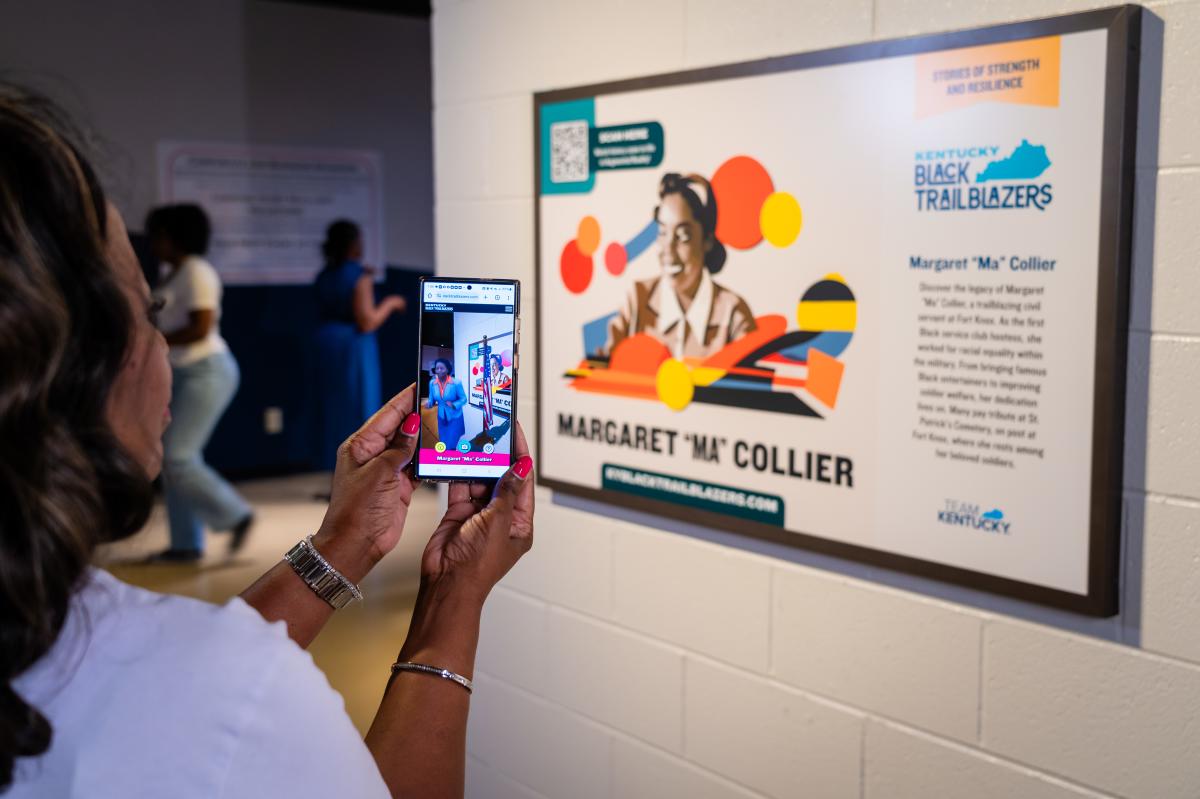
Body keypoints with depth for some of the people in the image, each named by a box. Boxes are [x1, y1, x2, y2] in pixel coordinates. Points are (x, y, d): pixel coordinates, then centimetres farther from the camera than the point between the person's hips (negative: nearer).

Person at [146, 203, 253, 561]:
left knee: (176, 458, -11)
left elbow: (201, 327, -22)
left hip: (206, 373, -10)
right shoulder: (174, 275, 16)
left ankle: (235, 515, 3)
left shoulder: (196, 272, -13)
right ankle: (186, 543, 13)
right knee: (175, 458, 7)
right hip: (183, 374, 10)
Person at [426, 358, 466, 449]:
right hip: (442, 418, 4)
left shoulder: (456, 383, -19)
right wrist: (429, 403, -19)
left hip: (455, 418, -4)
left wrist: (454, 405, -28)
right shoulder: (432, 383, -7)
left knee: (450, 446, -7)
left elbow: (463, 398, -10)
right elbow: (432, 399, 4)